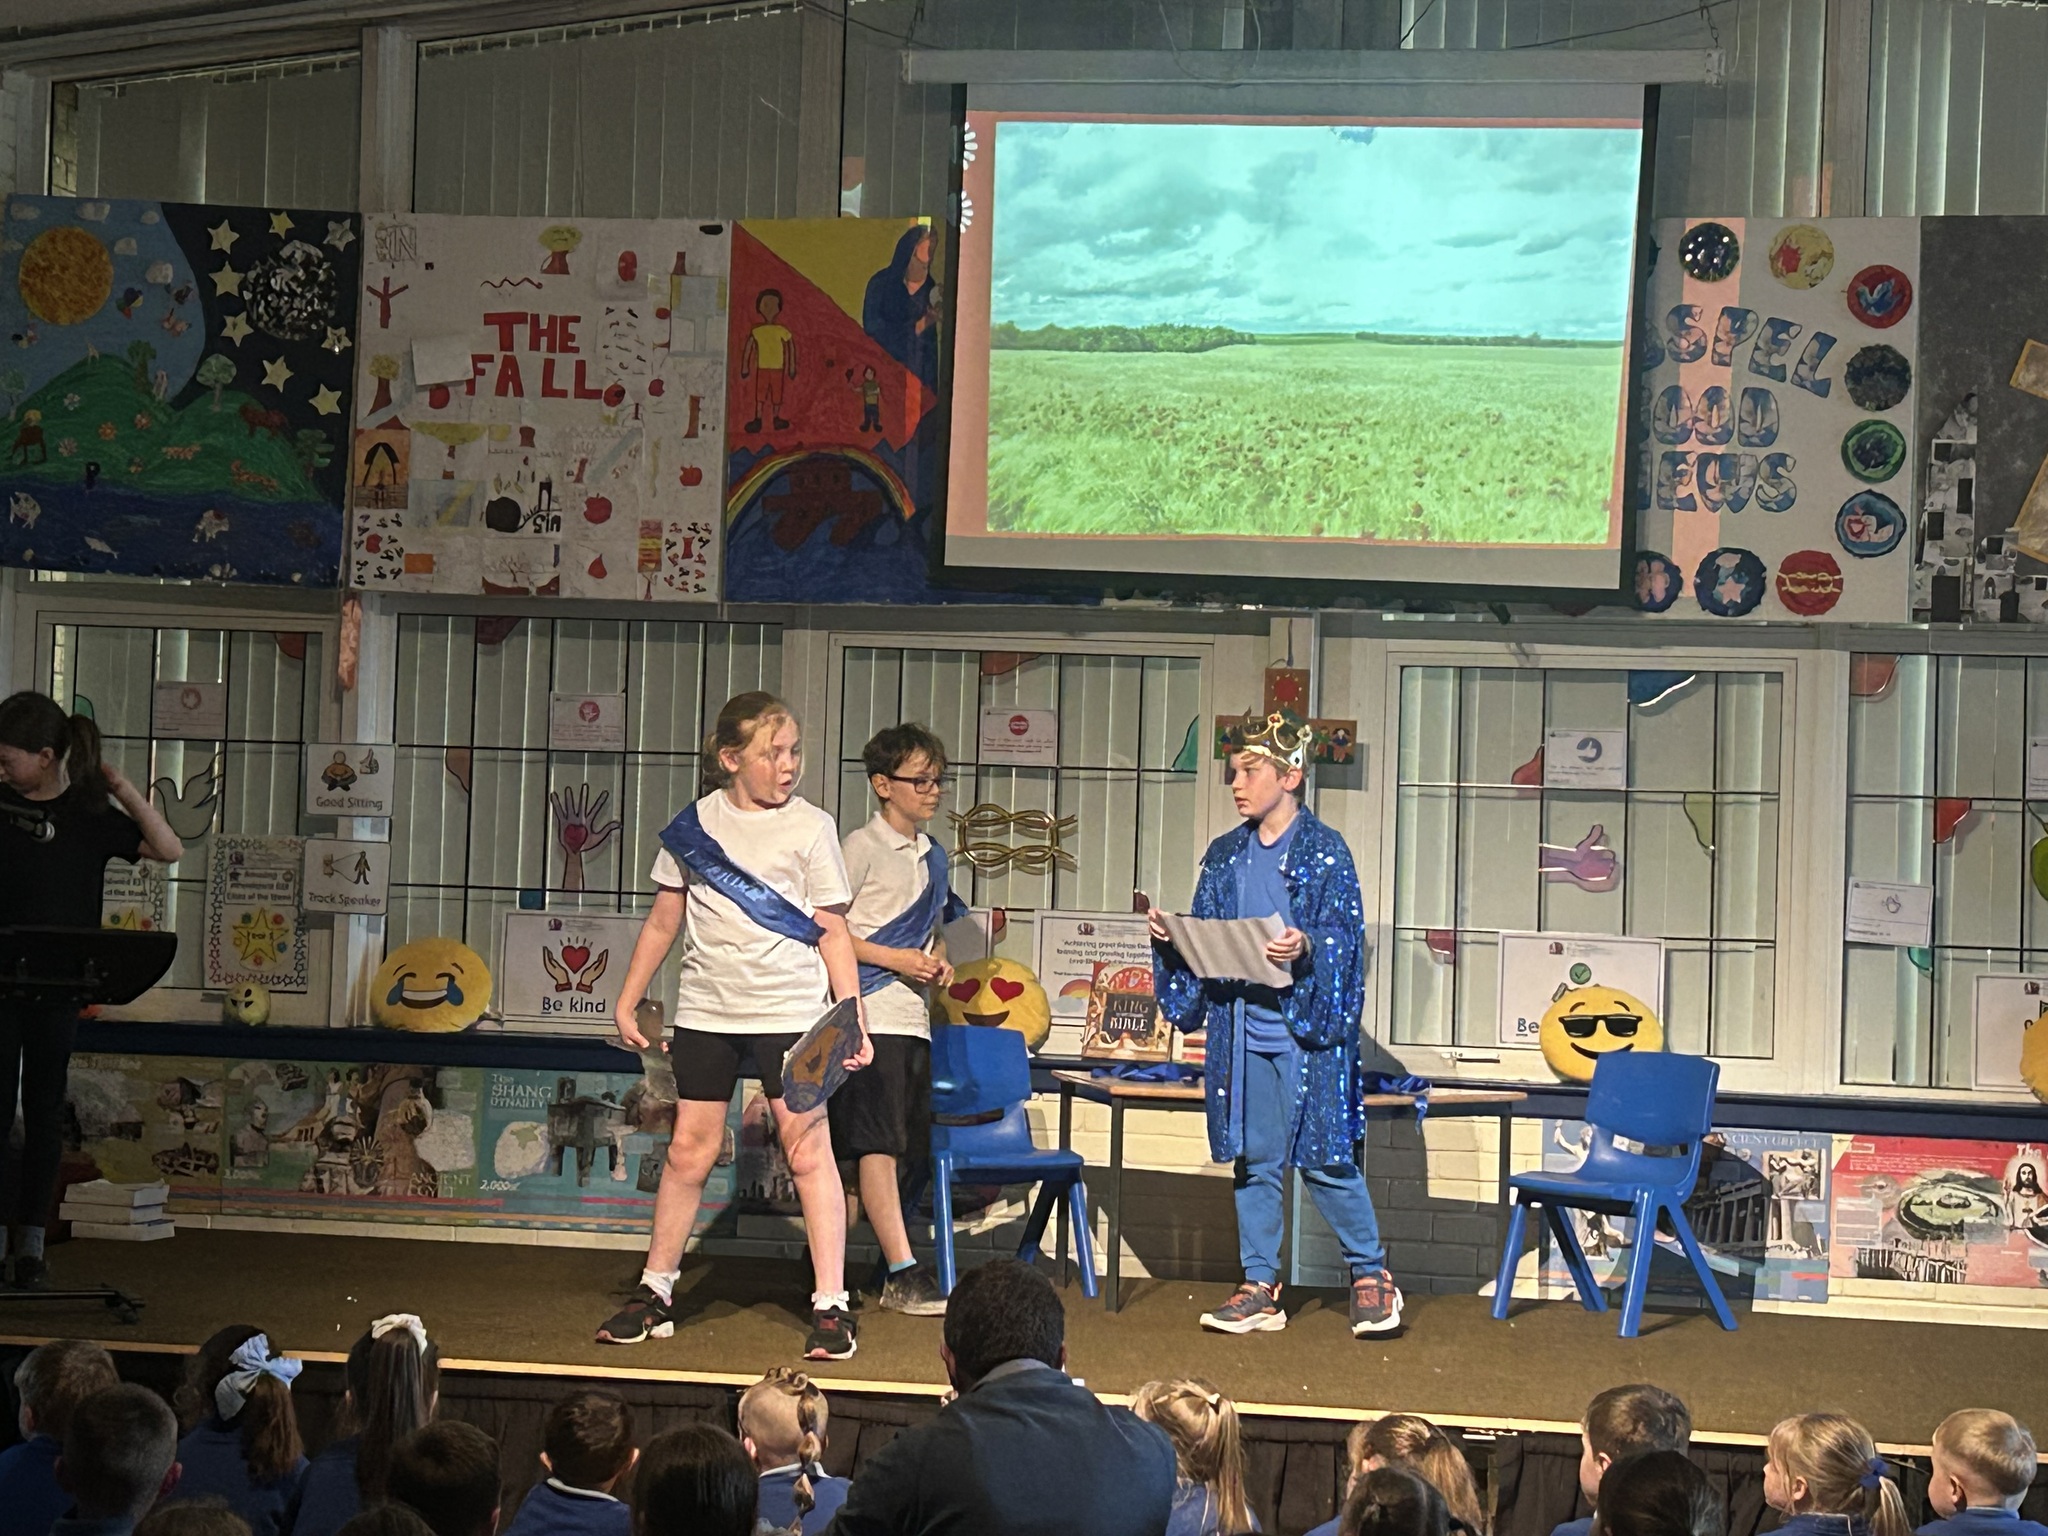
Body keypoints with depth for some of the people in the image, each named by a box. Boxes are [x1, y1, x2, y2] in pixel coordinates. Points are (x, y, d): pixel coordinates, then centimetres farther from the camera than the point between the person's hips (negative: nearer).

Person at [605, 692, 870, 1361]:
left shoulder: (810, 827, 0)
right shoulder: (694, 824, 5)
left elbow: (833, 932, 1)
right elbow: (663, 921, 13)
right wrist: (626, 1003, 10)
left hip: (789, 1010, -2)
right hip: (705, 1009, 2)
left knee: (809, 1151, -6)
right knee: (689, 1150, 6)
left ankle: (831, 1306, -1)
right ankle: (654, 1294, 18)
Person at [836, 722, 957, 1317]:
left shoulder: (932, 855, 17)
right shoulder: (862, 848, -6)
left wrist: (938, 962, 7)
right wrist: (895, 960, -14)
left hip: (914, 1017, 8)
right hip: (870, 1016, -8)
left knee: (899, 1146, 8)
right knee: (878, 1146, -10)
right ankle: (904, 1276, -15)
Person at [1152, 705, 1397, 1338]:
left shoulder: (1324, 851, -5)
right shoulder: (1226, 855, 12)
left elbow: (1344, 941, -9)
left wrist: (1306, 948, -27)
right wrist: (1171, 939, -2)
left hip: (1307, 1029, -5)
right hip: (1242, 1027, 6)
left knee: (1325, 1160, -3)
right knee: (1255, 1162, 8)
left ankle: (1371, 1275, 11)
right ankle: (1260, 1287, 14)